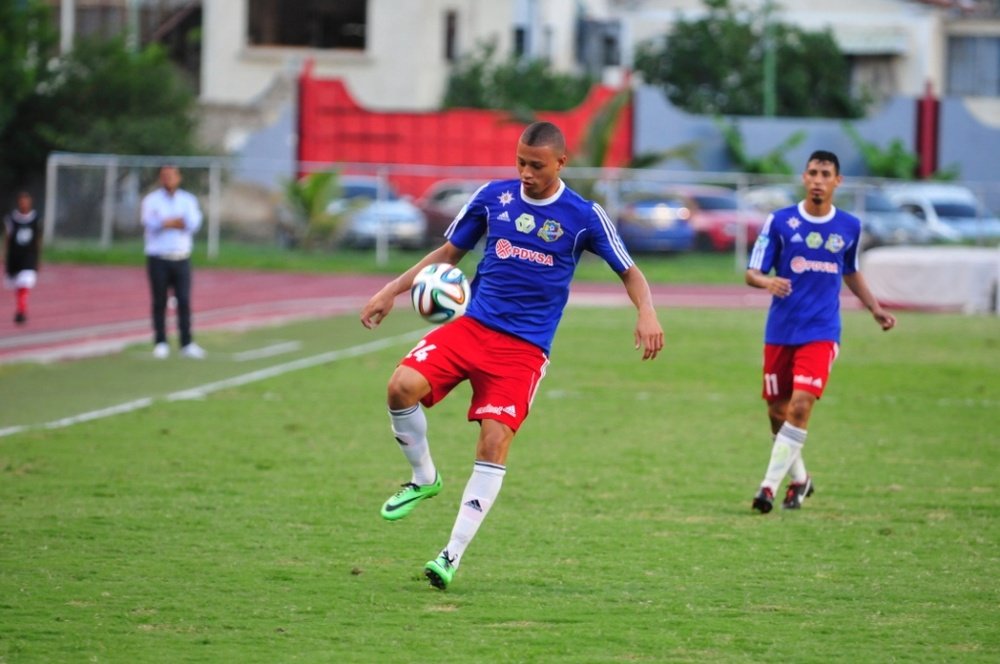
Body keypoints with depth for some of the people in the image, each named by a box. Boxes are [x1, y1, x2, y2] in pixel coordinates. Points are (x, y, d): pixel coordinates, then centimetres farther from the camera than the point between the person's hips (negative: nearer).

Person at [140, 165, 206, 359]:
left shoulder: (188, 200, 9)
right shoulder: (151, 200, 2)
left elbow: (194, 223, -7)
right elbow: (149, 222, -15)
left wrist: (166, 223, -14)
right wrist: (177, 222, -16)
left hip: (181, 258, 2)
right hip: (158, 258, -2)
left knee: (184, 301, -5)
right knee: (159, 302, -1)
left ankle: (187, 343, -4)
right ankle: (161, 343, 5)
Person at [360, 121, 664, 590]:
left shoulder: (583, 216, -2)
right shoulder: (493, 197, 5)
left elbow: (629, 271, 5)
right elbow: (449, 252, 16)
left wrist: (646, 312, -15)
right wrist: (392, 291, 8)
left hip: (525, 347, -2)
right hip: (473, 324, 2)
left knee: (494, 441, -16)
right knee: (403, 385, -22)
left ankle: (453, 555, -9)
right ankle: (423, 478, 5)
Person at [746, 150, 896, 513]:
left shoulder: (849, 227, 5)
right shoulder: (780, 222, -2)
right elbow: (752, 273, -2)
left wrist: (875, 308, 15)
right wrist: (768, 282, -24)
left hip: (821, 333, -1)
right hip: (780, 331, 1)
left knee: (801, 406, -18)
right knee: (777, 412, 8)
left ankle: (770, 486, -16)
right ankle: (798, 479, 31)